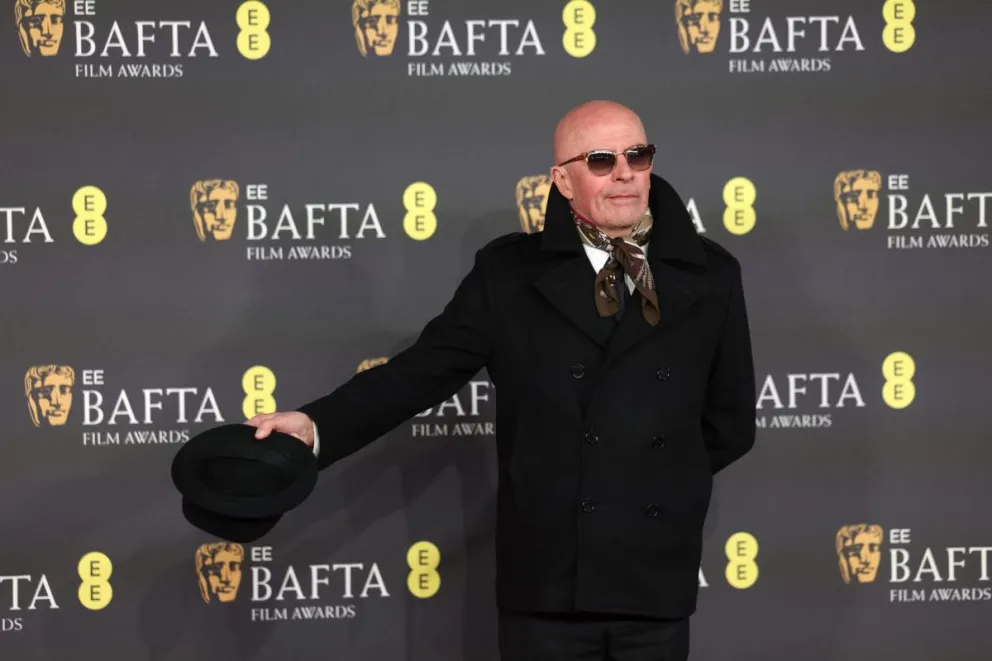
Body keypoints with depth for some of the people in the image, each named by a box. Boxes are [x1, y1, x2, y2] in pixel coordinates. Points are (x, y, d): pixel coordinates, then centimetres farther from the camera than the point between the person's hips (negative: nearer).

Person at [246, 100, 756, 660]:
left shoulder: (710, 275, 6)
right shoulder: (510, 273, 2)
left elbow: (732, 423, 12)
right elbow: (424, 370, -4)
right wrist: (317, 426, -17)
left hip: (658, 579, 2)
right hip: (544, 578, -1)